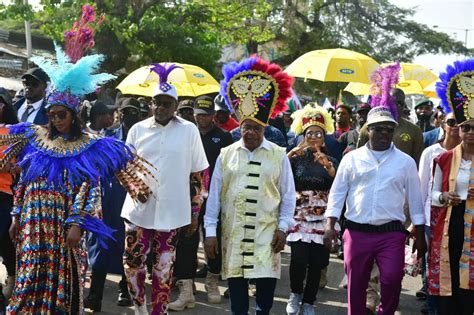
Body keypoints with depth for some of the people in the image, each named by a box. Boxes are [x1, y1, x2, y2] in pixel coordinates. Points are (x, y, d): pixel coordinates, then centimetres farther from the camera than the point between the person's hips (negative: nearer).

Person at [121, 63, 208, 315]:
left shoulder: (189, 131, -1)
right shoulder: (138, 129, 3)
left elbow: (198, 175, 3)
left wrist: (194, 213, 2)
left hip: (171, 212, -2)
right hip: (139, 209, 2)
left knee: (164, 268, 6)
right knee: (132, 263, 4)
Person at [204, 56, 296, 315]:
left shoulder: (278, 156, 2)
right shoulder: (226, 155, 5)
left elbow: (288, 196, 5)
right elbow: (214, 195, 5)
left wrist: (283, 228, -2)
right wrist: (210, 231, 2)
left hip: (266, 233, -1)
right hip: (233, 232, 1)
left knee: (266, 281, -2)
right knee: (236, 284, 7)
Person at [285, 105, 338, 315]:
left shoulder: (331, 161, 9)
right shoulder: (296, 158, 7)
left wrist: (328, 166, -22)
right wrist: (291, 154, -21)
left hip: (322, 217, 1)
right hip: (299, 215, -1)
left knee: (317, 262, -2)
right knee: (299, 259, -16)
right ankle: (295, 293, 10)